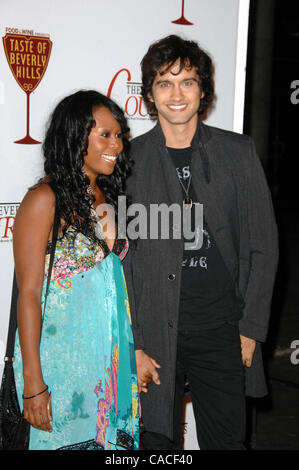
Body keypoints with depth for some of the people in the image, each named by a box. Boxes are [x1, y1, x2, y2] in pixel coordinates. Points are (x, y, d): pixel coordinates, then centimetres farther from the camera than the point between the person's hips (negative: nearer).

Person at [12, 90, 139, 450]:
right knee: (66, 438, 8)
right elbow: (29, 292, -16)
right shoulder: (45, 199, -13)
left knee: (111, 437, 14)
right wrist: (33, 382, -18)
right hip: (62, 355, -6)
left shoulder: (109, 198, 8)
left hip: (111, 354, 7)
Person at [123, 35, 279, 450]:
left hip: (222, 329, 1)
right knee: (159, 440, 11)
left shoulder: (238, 152, 2)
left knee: (227, 439, 11)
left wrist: (252, 327, -1)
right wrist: (132, 346, -5)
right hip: (153, 332, -1)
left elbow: (262, 244, 4)